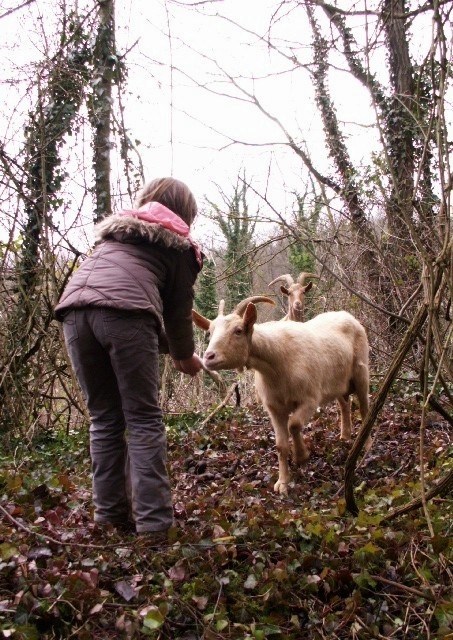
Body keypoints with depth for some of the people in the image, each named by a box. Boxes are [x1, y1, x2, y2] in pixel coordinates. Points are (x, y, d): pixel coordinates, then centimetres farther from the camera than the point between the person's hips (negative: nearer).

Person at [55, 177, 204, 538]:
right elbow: (178, 307, 22)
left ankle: (111, 515, 15)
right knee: (144, 419, 2)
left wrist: (164, 346, 46)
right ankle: (153, 521, -1)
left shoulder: (115, 230, 38)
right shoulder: (179, 244, 23)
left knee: (105, 419, 14)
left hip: (74, 308, 5)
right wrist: (184, 356, 40)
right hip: (124, 312, -5)